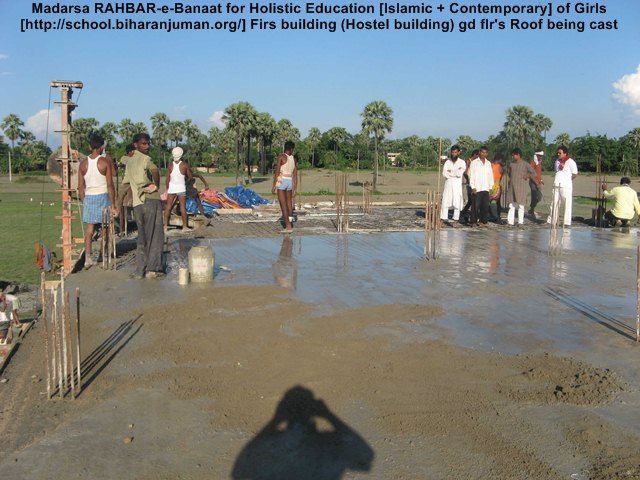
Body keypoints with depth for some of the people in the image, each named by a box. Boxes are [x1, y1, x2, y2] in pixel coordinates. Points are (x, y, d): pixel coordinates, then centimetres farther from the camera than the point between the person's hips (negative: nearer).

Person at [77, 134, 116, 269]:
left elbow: (80, 187, 5)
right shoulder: (105, 161, -7)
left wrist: (83, 202, 16)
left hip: (88, 197, 3)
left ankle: (87, 258, -9)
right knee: (104, 228, 10)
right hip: (103, 196, -2)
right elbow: (110, 185, -10)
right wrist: (113, 205, -7)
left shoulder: (83, 163, 3)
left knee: (89, 229, 4)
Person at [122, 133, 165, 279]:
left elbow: (125, 182, 26)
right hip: (151, 200, -7)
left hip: (137, 203, 7)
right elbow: (155, 171, -29)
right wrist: (156, 185, -15)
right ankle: (153, 268, -2)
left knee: (142, 238, 12)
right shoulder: (145, 158, -8)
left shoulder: (129, 162, 17)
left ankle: (140, 270, 10)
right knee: (155, 236, 0)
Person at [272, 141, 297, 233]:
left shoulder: (281, 156, -7)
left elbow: (277, 171, -14)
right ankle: (290, 225, 16)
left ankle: (288, 226, -15)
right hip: (290, 182, 6)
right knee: (289, 204, 12)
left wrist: (274, 185, -11)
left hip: (281, 182, -6)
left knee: (283, 204, -8)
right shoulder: (293, 159, 9)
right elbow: (295, 175, 9)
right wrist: (295, 189, 14)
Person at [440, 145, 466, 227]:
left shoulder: (462, 162, 1)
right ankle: (442, 219, 2)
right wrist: (455, 173, -11)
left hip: (457, 185, -2)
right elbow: (444, 173, -5)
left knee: (457, 203, -2)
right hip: (448, 184, 2)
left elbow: (459, 174, -13)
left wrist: (450, 172, -5)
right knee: (445, 202, -1)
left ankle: (456, 220, 5)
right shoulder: (447, 162, 9)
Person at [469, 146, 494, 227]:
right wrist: (473, 187, -8)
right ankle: (473, 221, 0)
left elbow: (491, 175, 17)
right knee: (476, 206, -6)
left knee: (485, 206, 0)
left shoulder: (488, 163, 15)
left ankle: (483, 221, 7)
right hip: (476, 189, -4)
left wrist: (490, 186, 9)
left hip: (485, 189, 4)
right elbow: (471, 175, -1)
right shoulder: (474, 162, 3)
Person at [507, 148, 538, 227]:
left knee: (520, 205, -1)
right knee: (511, 205, 4)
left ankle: (520, 222, 4)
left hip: (521, 188, -5)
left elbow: (533, 173, -7)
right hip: (512, 187, 5)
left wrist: (526, 177, -10)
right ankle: (510, 221, 6)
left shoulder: (525, 164, -5)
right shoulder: (512, 164, 12)